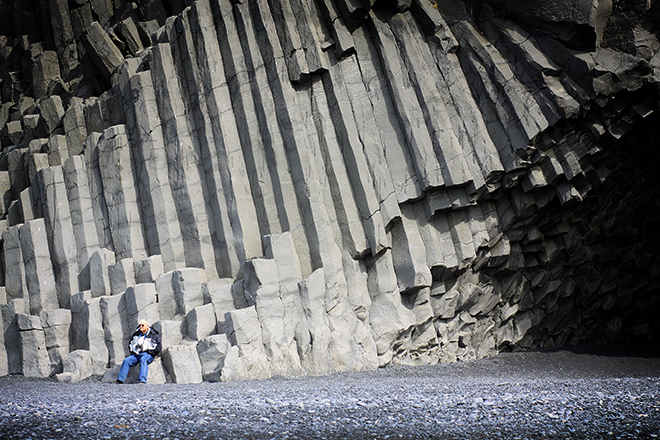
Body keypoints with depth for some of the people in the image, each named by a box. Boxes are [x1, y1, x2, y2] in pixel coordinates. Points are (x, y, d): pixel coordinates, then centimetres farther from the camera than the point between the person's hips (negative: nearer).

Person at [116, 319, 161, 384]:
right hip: (136, 354, 6)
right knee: (126, 361, -20)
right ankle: (120, 380, -25)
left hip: (148, 355, -6)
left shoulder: (153, 335, 3)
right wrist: (133, 351, 16)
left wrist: (148, 352, -9)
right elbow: (130, 343, 34)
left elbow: (158, 348, -1)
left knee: (143, 360, -39)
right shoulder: (136, 334, 20)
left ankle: (143, 381, -53)